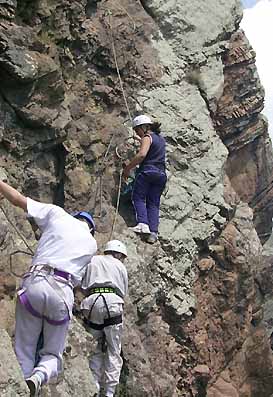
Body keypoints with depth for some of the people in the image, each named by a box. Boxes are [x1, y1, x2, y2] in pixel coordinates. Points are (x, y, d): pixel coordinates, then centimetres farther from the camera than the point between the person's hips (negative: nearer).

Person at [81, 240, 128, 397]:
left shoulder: (92, 261, 23)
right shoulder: (120, 266, 20)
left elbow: (84, 288, 16)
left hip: (92, 302, 2)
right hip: (113, 302, -2)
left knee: (97, 350, 11)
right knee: (113, 352, 3)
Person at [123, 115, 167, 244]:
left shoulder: (147, 138, -5)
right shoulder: (161, 139, 19)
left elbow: (141, 155, -21)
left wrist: (128, 168, -17)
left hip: (147, 171, -7)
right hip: (161, 174, 7)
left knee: (138, 197, 3)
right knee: (153, 203, 7)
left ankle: (143, 223, -16)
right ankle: (153, 231, -6)